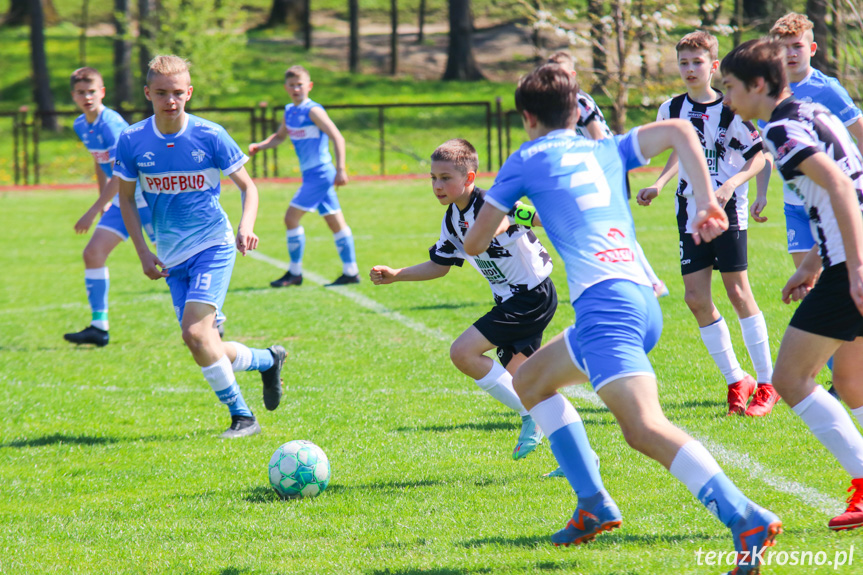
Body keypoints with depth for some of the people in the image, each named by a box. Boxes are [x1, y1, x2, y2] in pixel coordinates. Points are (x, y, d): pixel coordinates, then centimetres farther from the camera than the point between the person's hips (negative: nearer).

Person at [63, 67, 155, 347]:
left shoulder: (111, 124, -22)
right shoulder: (81, 126, 5)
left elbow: (120, 175, -25)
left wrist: (93, 212, -24)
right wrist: (103, 199, 22)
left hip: (146, 195, -8)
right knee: (93, 253, -2)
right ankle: (99, 326, 1)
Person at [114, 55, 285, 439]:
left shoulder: (209, 136, -9)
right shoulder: (132, 141, -2)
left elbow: (247, 185, 1)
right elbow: (126, 198, 11)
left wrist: (246, 226, -18)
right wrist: (143, 253, 2)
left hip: (213, 246, -4)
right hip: (172, 258, 4)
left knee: (195, 333, -22)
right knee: (206, 348, 0)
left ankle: (242, 417, -10)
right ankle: (268, 360, 29)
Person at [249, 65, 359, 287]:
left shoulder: (313, 111, -13)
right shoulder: (289, 112, 12)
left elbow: (337, 138, -17)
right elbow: (279, 137, 27)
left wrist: (340, 169, -23)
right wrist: (259, 146, 9)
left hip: (320, 174, -9)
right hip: (311, 175, 9)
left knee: (291, 217, -8)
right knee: (335, 222, 10)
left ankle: (295, 273, -1)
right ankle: (351, 272, 13)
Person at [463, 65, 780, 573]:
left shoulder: (525, 161, 11)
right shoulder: (608, 152, 23)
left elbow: (475, 243, 18)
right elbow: (681, 130, 8)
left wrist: (498, 222, 41)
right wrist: (707, 202, 3)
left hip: (604, 300, -8)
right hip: (643, 299, 8)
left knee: (644, 427, -22)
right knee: (530, 380, 27)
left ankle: (748, 521, -39)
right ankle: (595, 506, 20)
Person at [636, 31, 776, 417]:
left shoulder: (730, 110, -9)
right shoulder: (672, 110, 6)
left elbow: (759, 155, -6)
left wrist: (732, 183, -20)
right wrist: (659, 185, 11)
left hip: (727, 213, -5)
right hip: (691, 215, 5)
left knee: (738, 292, -6)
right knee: (695, 297, -1)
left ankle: (767, 383, 2)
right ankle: (736, 381, 10)